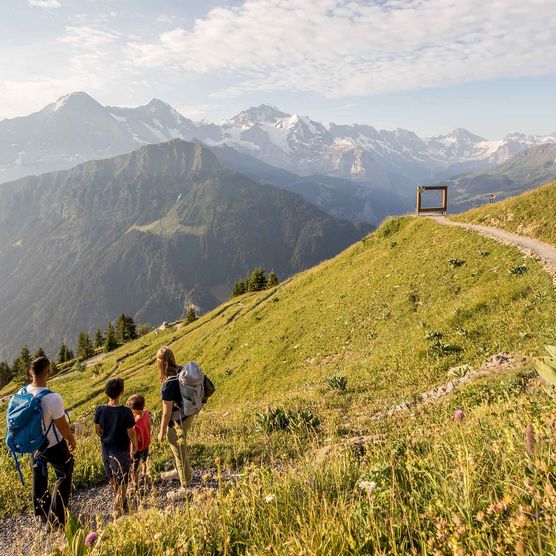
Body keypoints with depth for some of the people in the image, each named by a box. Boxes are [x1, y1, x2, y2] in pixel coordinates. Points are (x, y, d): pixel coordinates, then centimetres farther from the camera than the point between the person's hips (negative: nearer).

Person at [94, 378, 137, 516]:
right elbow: (131, 432, -16)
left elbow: (98, 430, 0)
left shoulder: (100, 409, -13)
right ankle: (118, 510, 19)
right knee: (122, 481, 13)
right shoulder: (125, 412, -25)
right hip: (121, 450, -5)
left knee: (113, 477, 26)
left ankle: (119, 501, 46)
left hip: (106, 448, 5)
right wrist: (135, 445, 4)